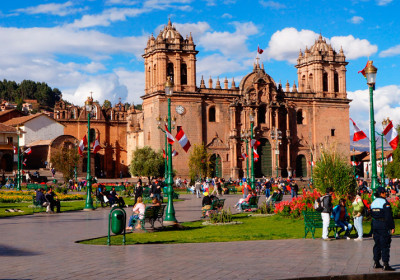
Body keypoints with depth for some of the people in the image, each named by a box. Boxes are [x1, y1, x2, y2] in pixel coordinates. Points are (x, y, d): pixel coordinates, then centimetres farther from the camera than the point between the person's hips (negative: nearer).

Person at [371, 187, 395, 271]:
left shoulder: (373, 202, 11)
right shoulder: (385, 203, -14)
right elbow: (389, 216, -16)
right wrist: (392, 227, -13)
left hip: (375, 225, 8)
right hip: (384, 226, -8)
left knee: (377, 244, 15)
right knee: (385, 245, -5)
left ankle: (376, 263, 18)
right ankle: (385, 265, -8)